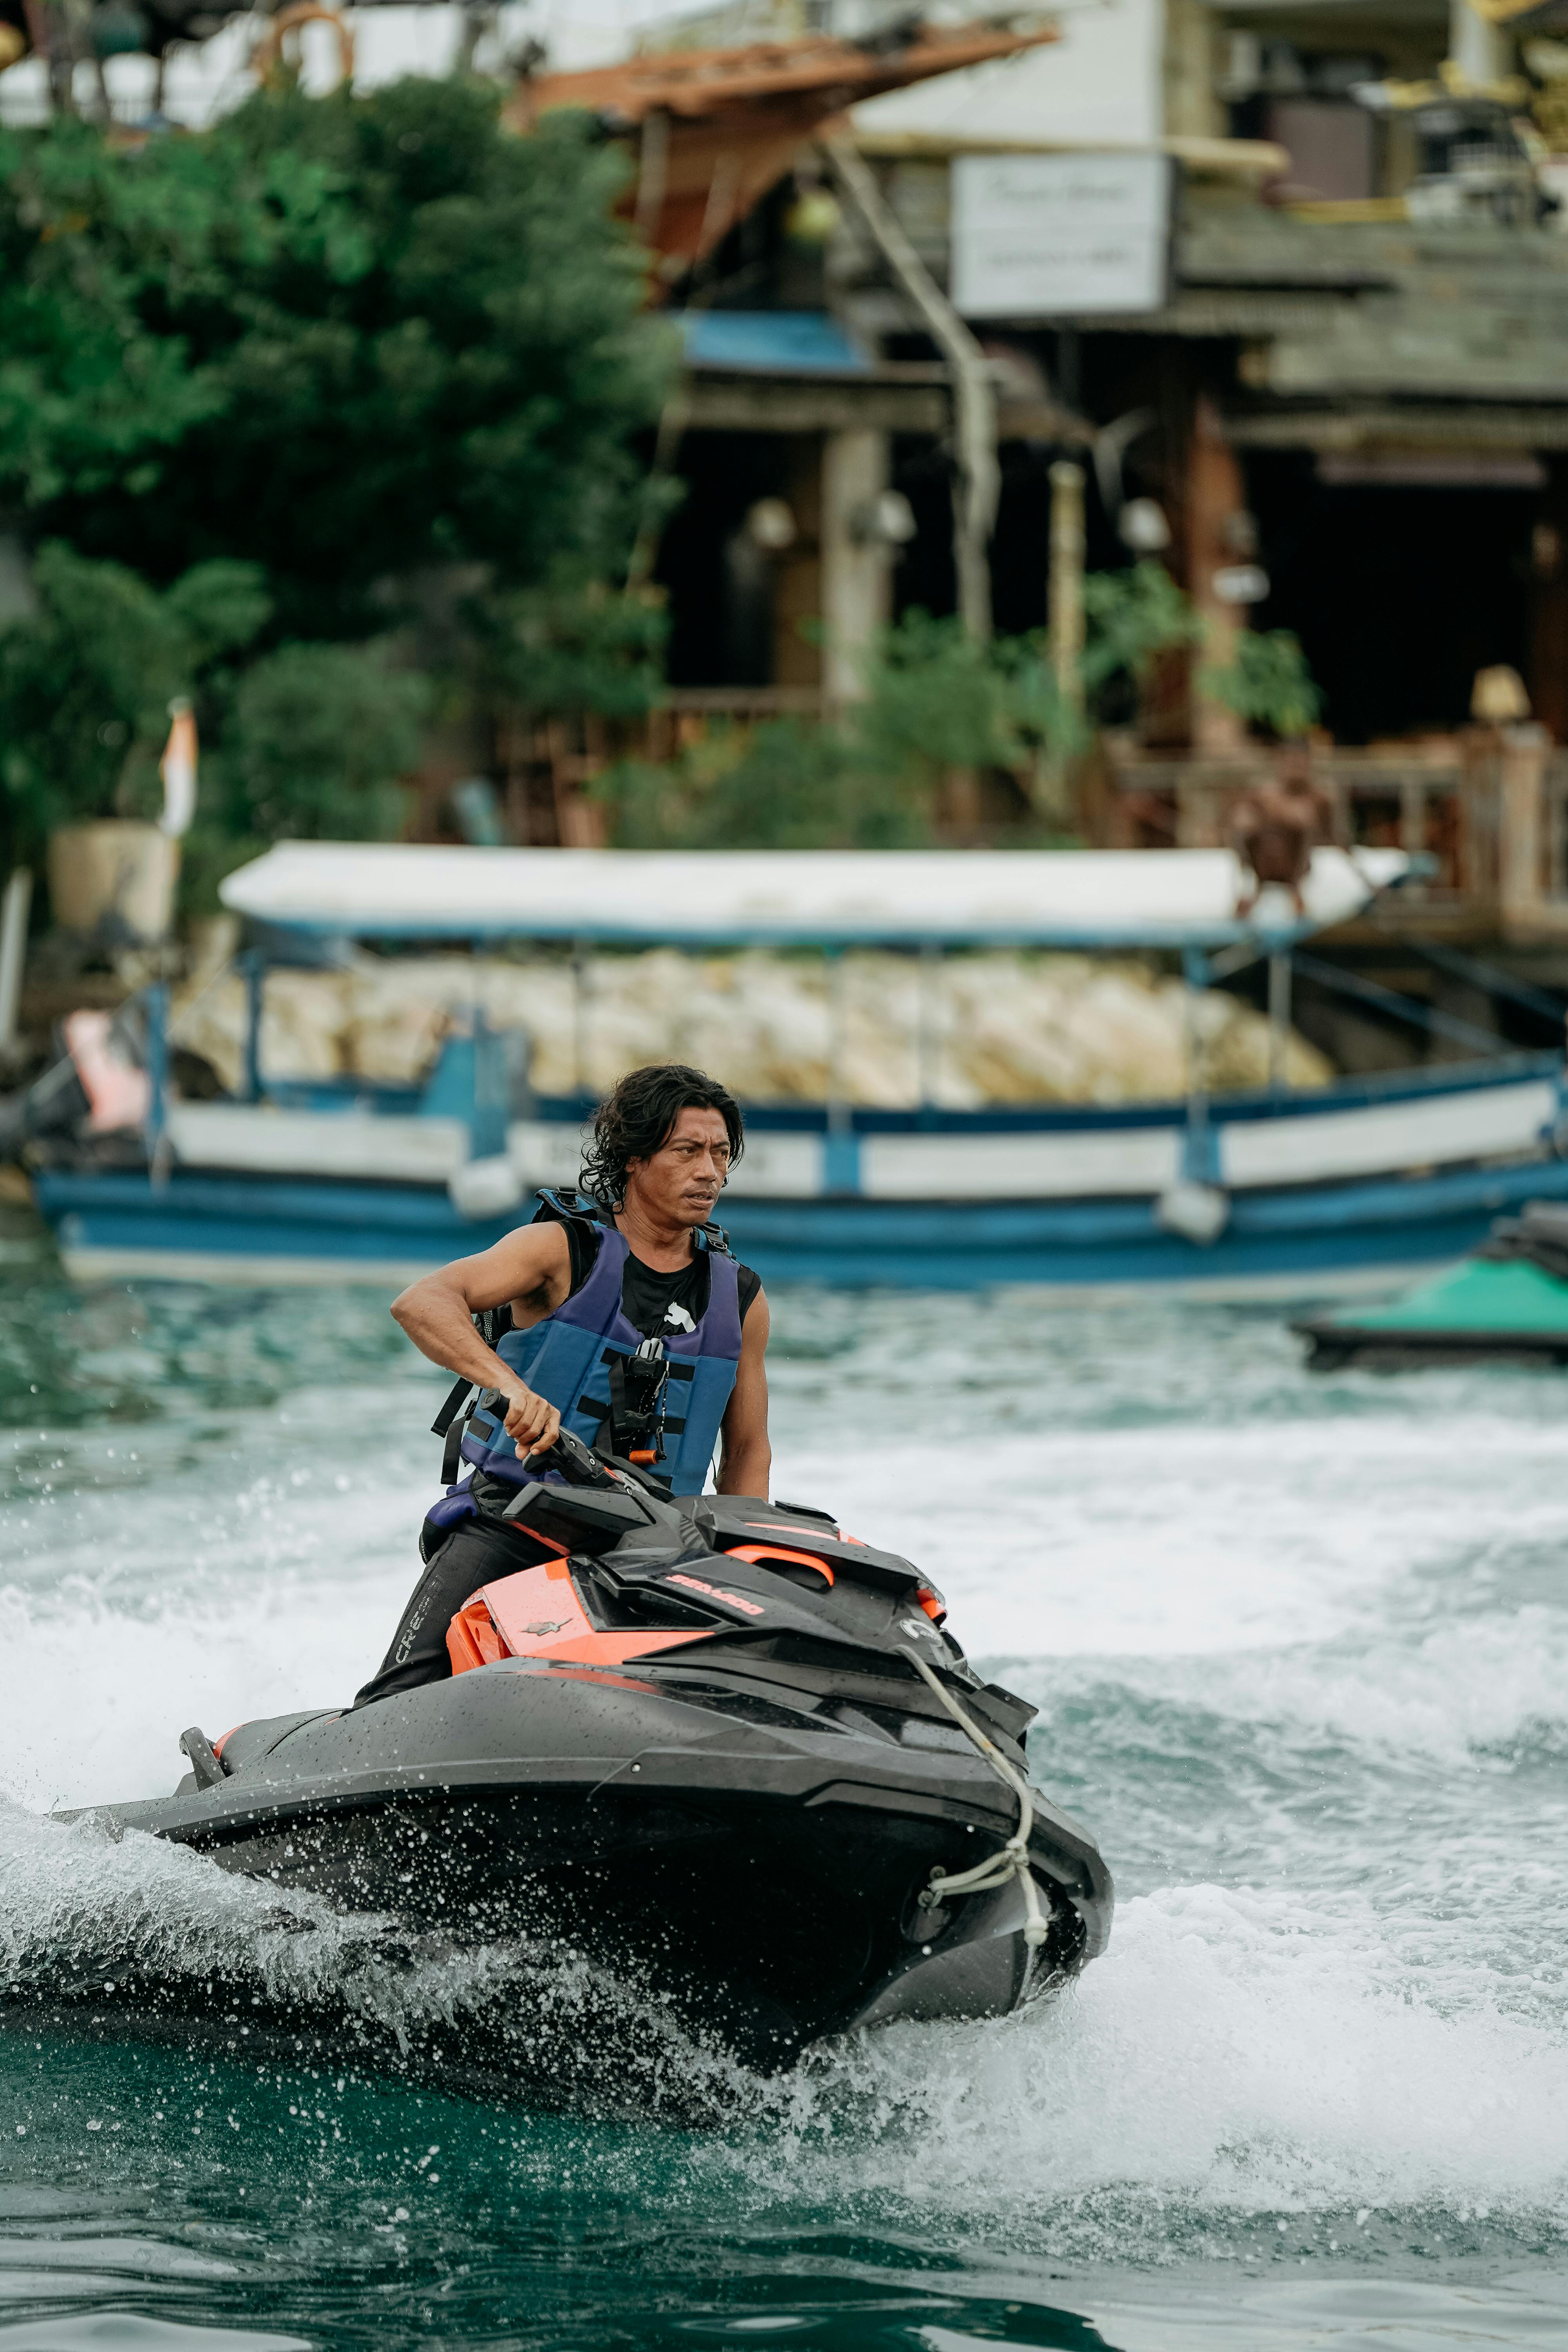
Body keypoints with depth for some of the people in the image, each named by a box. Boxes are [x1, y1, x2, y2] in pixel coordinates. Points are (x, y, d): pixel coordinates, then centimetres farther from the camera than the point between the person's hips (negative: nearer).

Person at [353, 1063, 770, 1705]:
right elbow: (421, 1303, -19)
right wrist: (511, 1385, -37)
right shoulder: (563, 1249, -3)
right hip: (510, 1516, -3)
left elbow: (747, 1449, 19)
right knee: (409, 1696, -22)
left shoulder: (739, 1298, 10)